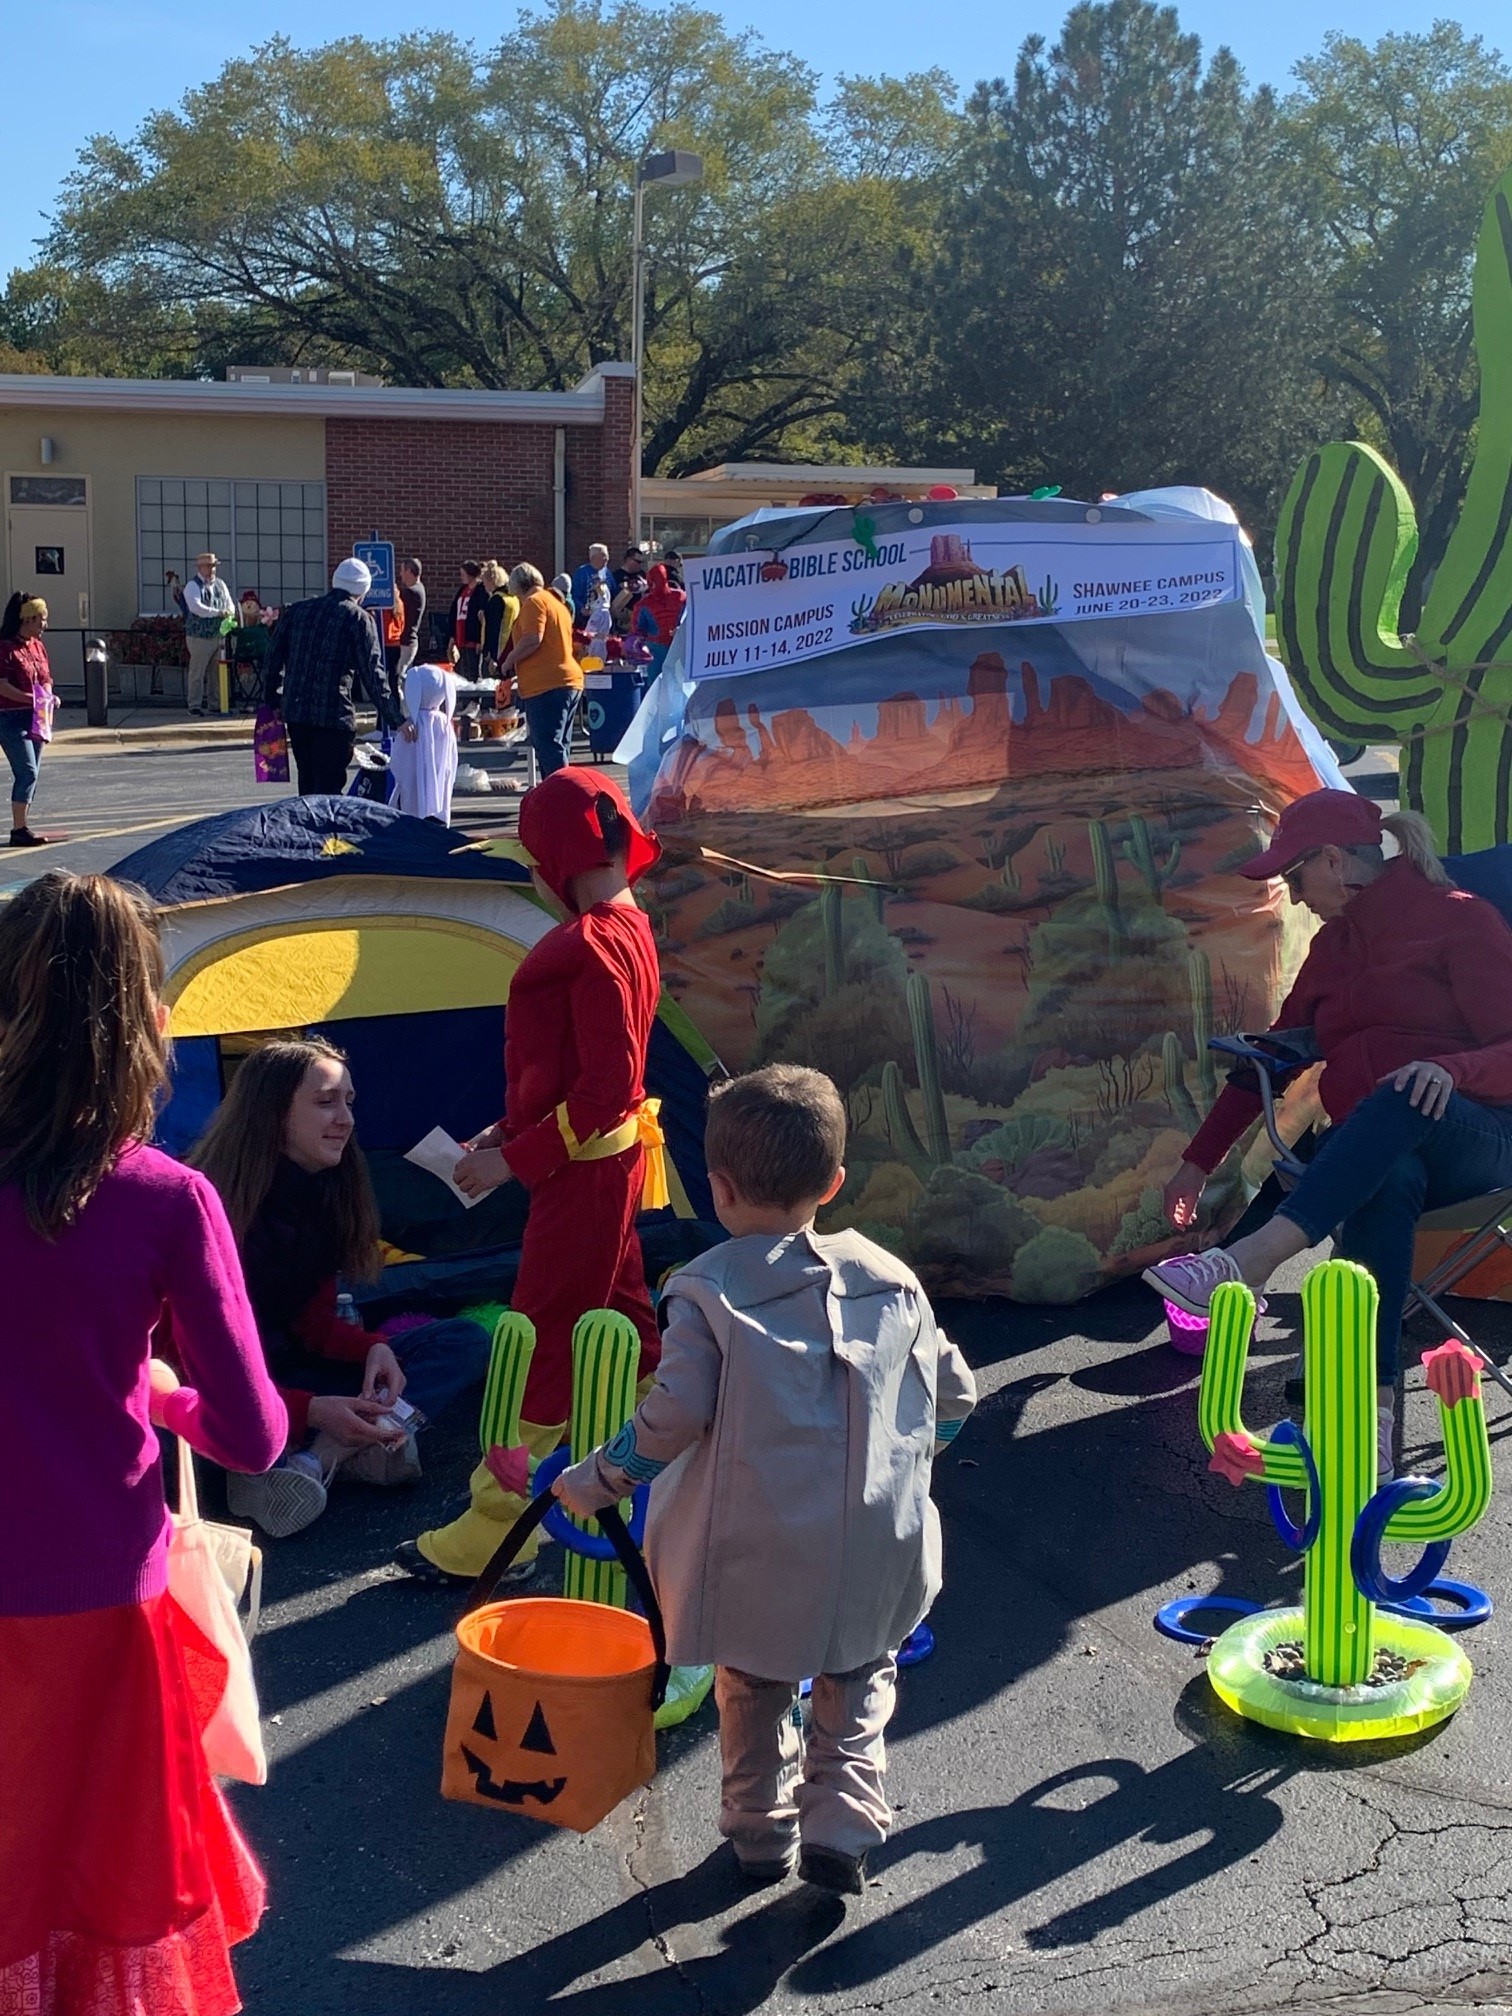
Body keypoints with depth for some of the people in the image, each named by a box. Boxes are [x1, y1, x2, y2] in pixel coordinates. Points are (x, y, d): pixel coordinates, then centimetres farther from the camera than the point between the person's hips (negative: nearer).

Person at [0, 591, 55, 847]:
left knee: (30, 776, 8)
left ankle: (22, 828, 14)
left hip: (35, 720, 8)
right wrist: (32, 699, -24)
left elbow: (46, 679, 22)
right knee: (27, 773, -14)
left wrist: (50, 697, 2)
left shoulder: (38, 646, 14)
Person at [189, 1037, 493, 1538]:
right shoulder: (218, 1207, -22)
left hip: (291, 1367, 9)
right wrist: (312, 1412, -34)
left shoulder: (325, 1193, 1)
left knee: (466, 1341, -4)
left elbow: (315, 1322, 6)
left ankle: (315, 1461, -21)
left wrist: (373, 1347, -15)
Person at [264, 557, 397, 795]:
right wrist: (393, 720, -7)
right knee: (329, 787, -3)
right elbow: (372, 673, -8)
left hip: (295, 711, 6)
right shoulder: (358, 618, -3)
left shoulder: (297, 610, 13)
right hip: (333, 714, -6)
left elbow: (274, 656, 14)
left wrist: (274, 700, 22)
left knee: (306, 784, 18)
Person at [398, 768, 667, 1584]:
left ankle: (494, 1529, 5)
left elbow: (607, 1084, -26)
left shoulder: (592, 946, -23)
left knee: (541, 1344, -3)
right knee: (620, 1321, 21)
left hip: (584, 1170, -10)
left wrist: (515, 1160, -20)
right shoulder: (625, 925, 8)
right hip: (607, 1157, 10)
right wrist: (510, 1129, 12)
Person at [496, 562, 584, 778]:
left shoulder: (534, 602, -5)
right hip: (569, 681, 10)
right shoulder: (557, 603, 23)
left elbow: (532, 639, -18)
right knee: (559, 746, 13)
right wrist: (520, 671, 33)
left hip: (546, 685, -10)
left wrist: (508, 663, -6)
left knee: (548, 746, -12)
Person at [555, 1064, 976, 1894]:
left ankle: (761, 1834, 31)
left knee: (754, 1692, 20)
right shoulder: (889, 1279, 1)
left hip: (757, 1552, -2)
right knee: (857, 1680, 22)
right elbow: (952, 1391, 7)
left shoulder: (707, 1289, -11)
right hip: (875, 1545, 2)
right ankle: (842, 1824, 11)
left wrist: (594, 1482, -3)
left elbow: (675, 1414, -17)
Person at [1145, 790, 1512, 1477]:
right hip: (1373, 1160, 4)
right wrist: (1198, 1160, 24)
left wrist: (1451, 1068, -29)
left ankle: (1247, 1263, -51)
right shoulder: (1335, 944, 22)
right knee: (1389, 1188, -37)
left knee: (1402, 1101, -40)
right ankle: (1372, 1412, -52)